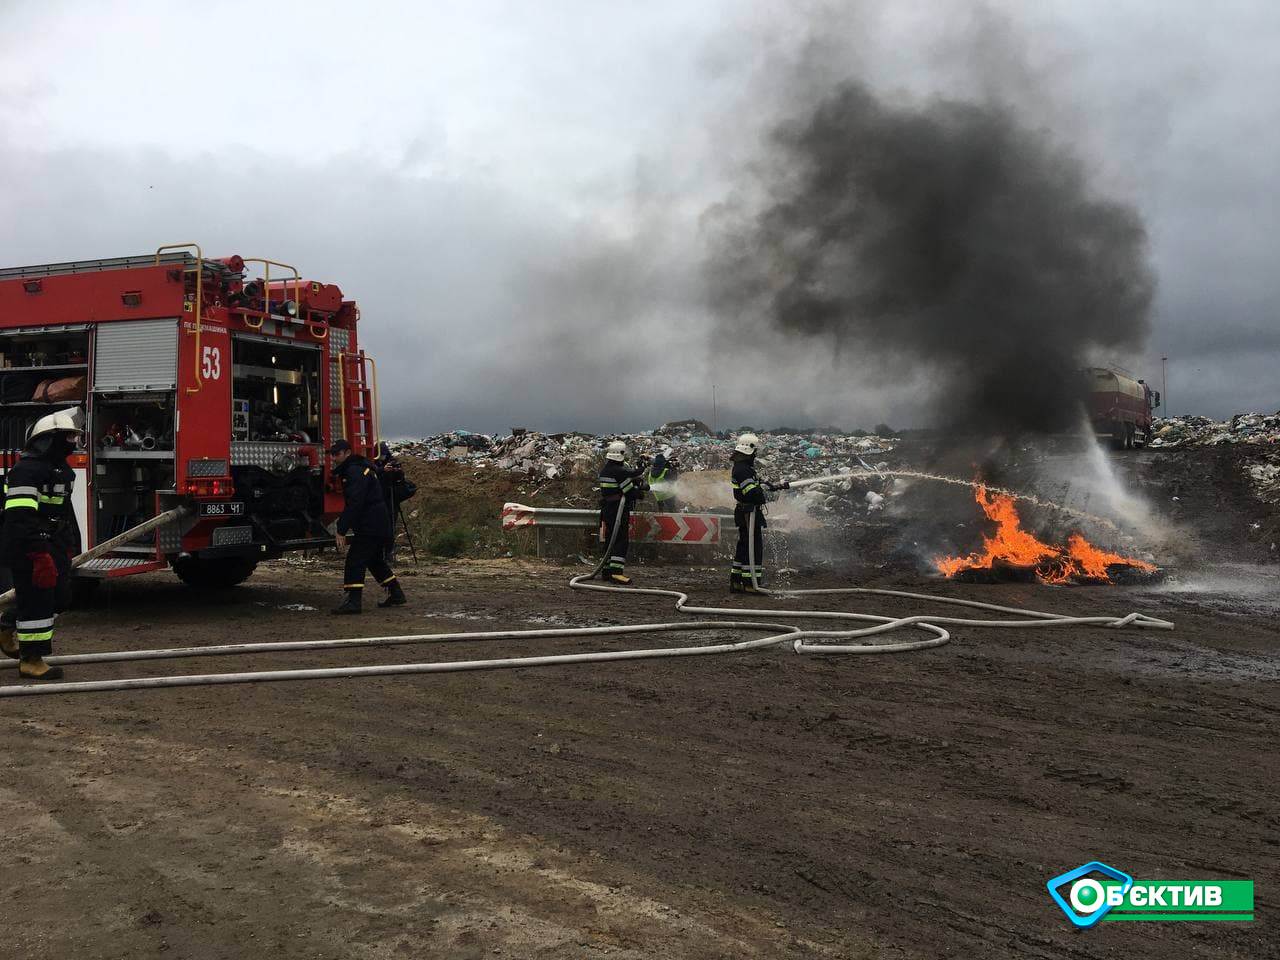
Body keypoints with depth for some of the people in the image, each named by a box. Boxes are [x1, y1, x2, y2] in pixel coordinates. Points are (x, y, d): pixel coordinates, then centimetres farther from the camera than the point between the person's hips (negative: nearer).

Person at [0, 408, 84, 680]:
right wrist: (39, 554, -30)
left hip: (54, 547, 10)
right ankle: (31, 661, 4)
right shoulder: (27, 470, -18)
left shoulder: (61, 470, 15)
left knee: (60, 597, 13)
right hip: (28, 549, -10)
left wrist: (71, 546, 22)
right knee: (37, 601, -5)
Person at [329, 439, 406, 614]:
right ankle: (396, 595, 25)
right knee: (376, 561, 20)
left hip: (370, 526, -11)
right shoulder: (361, 468, 20)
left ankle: (353, 601, -14)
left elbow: (354, 504, -24)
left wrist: (342, 531, -25)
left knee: (355, 561, -11)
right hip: (380, 526, 11)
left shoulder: (355, 472, -15)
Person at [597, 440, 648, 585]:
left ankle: (607, 569, 21)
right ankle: (616, 571, -19)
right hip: (619, 510, -9)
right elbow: (631, 492, -13)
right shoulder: (619, 471, -18)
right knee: (621, 540, -11)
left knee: (610, 540, 15)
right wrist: (640, 493, 5)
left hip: (606, 509, 9)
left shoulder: (604, 469, 10)